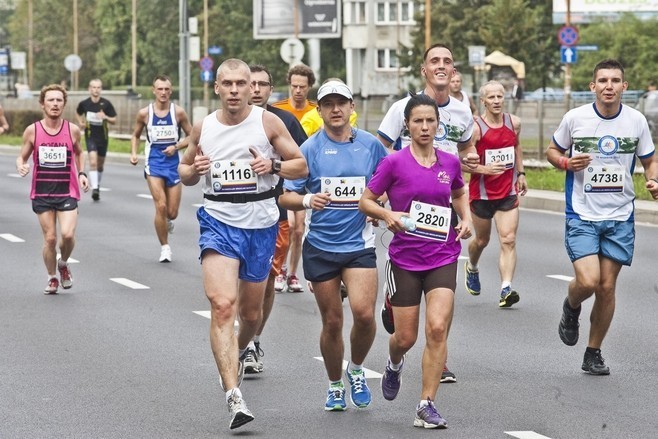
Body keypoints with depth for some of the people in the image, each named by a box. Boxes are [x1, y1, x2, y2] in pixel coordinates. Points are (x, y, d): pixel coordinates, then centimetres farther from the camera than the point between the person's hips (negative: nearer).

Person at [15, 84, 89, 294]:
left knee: (67, 234, -16)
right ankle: (52, 278, 22)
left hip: (67, 192, 0)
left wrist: (81, 173, 1)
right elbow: (22, 156, 6)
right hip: (42, 193, 0)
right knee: (50, 238, 0)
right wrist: (21, 166, -17)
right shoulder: (32, 131, -4)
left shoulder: (72, 130, -2)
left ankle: (63, 264, 15)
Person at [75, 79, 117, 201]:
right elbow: (78, 113, 18)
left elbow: (114, 120, -2)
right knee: (93, 162, -20)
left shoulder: (106, 104, -7)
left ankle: (97, 186, 36)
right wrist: (80, 122, -1)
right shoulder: (84, 103, -5)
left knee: (100, 165, 15)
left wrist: (105, 117, -21)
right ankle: (94, 188, -24)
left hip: (103, 137, 2)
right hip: (90, 137, -2)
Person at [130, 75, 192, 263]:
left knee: (172, 212, 2)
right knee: (161, 206, -15)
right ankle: (165, 247, 0)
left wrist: (176, 147, -10)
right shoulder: (144, 113, -1)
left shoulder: (178, 112, -3)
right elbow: (136, 135, 15)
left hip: (173, 162, 1)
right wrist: (133, 153, -1)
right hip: (154, 162, -1)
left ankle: (167, 221, 41)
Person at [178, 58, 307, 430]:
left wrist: (272, 167, -18)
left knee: (251, 311, 15)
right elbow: (185, 171, 16)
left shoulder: (268, 122, -3)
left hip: (261, 225, 1)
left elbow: (301, 165, 2)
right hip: (219, 222, -1)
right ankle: (234, 396, -26)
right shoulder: (203, 128, 3)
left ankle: (240, 351, 51)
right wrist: (193, 171, -8)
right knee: (223, 305, -20)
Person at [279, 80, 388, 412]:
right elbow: (285, 197, -1)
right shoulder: (310, 149, -1)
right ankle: (335, 386, 26)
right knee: (332, 321, 6)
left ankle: (356, 370, 11)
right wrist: (307, 200, -21)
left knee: (364, 313, -17)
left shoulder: (370, 145, 3)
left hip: (359, 244, 0)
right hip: (320, 245, 0)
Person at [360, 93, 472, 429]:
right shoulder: (395, 163, -7)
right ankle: (394, 364, 43)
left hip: (443, 258, 2)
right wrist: (387, 214, -19)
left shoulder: (450, 162, 4)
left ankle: (427, 405, -7)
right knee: (406, 337, 5)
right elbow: (365, 201, -1)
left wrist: (466, 218, 5)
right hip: (404, 259, -2)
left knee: (438, 328, -14)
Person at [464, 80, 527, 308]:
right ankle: (471, 268, 48)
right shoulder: (475, 127, -14)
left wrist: (520, 174, 20)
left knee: (508, 240, -12)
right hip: (482, 192, -2)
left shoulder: (514, 123, 1)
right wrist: (485, 169, -27)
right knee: (482, 240, 15)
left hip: (508, 192, 2)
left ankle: (506, 290, -19)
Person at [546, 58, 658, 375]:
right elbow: (552, 151, 9)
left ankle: (594, 354, 20)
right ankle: (571, 307, 19)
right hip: (581, 215, -2)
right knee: (588, 281, -17)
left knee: (607, 288, 4)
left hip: (620, 218, 2)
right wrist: (567, 163, -12)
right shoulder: (575, 118, -5)